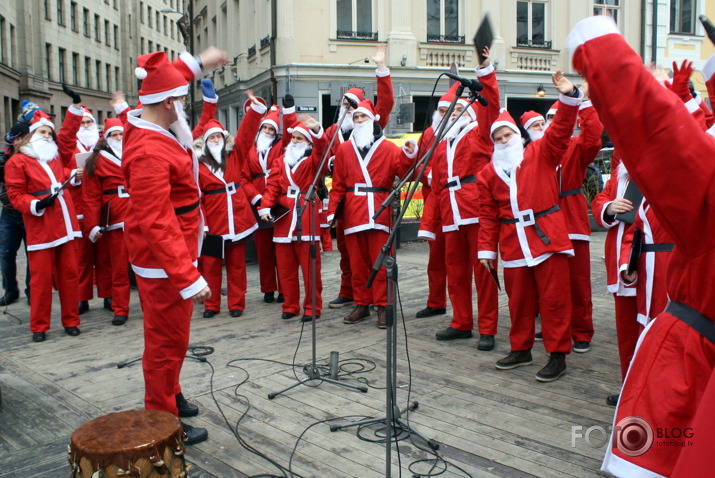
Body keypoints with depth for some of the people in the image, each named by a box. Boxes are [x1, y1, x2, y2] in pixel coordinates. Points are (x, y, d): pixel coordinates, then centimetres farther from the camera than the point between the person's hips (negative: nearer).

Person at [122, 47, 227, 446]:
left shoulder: (145, 125, 1)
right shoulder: (150, 153, -28)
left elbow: (167, 84, 25)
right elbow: (156, 225, -32)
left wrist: (197, 64, 24)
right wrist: (188, 279, -34)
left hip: (172, 250, 10)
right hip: (164, 262, -10)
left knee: (169, 334, 23)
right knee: (168, 340, 2)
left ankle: (169, 396, 41)